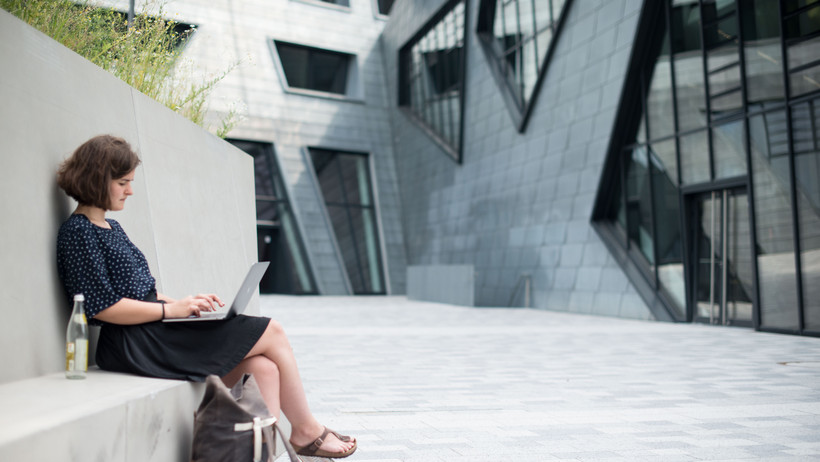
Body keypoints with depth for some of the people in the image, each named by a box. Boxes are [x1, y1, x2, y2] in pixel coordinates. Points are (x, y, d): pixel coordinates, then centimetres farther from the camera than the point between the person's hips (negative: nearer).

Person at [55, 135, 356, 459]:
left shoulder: (110, 228, 19)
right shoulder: (78, 233, -9)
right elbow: (102, 307, -17)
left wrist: (184, 303, 6)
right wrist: (173, 309, -16)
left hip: (155, 333, 9)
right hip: (134, 346, -9)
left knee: (263, 366, -10)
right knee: (271, 333, -8)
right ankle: (307, 431, 8)